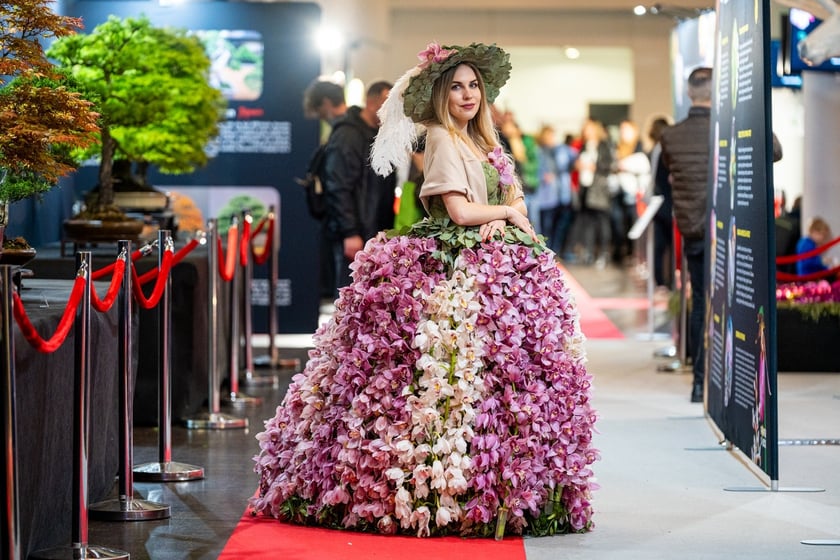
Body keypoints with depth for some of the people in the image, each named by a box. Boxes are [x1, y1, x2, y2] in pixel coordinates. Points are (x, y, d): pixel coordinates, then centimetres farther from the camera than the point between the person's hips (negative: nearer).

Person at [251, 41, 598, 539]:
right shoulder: (442, 140, -5)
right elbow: (459, 211, -15)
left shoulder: (482, 143, 20)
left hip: (494, 269, 8)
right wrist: (507, 212, 1)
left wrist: (502, 219, -5)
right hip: (452, 269, -8)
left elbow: (516, 199, 17)